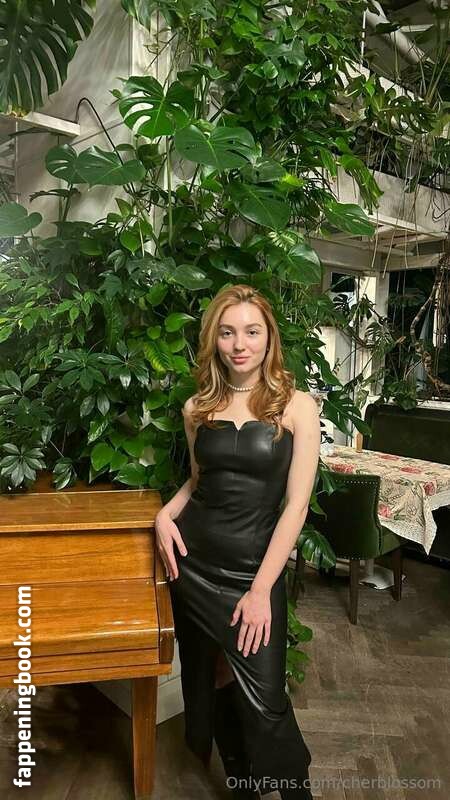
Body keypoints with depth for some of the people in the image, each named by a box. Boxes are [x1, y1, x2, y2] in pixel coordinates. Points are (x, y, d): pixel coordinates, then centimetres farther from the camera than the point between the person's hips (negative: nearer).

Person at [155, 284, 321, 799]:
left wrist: (261, 589, -14)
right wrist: (166, 514, -2)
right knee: (208, 679, 17)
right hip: (193, 561, 4)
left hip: (255, 566, -3)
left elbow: (296, 504, -11)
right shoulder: (197, 408, 2)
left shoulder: (297, 406, -9)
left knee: (263, 701, 1)